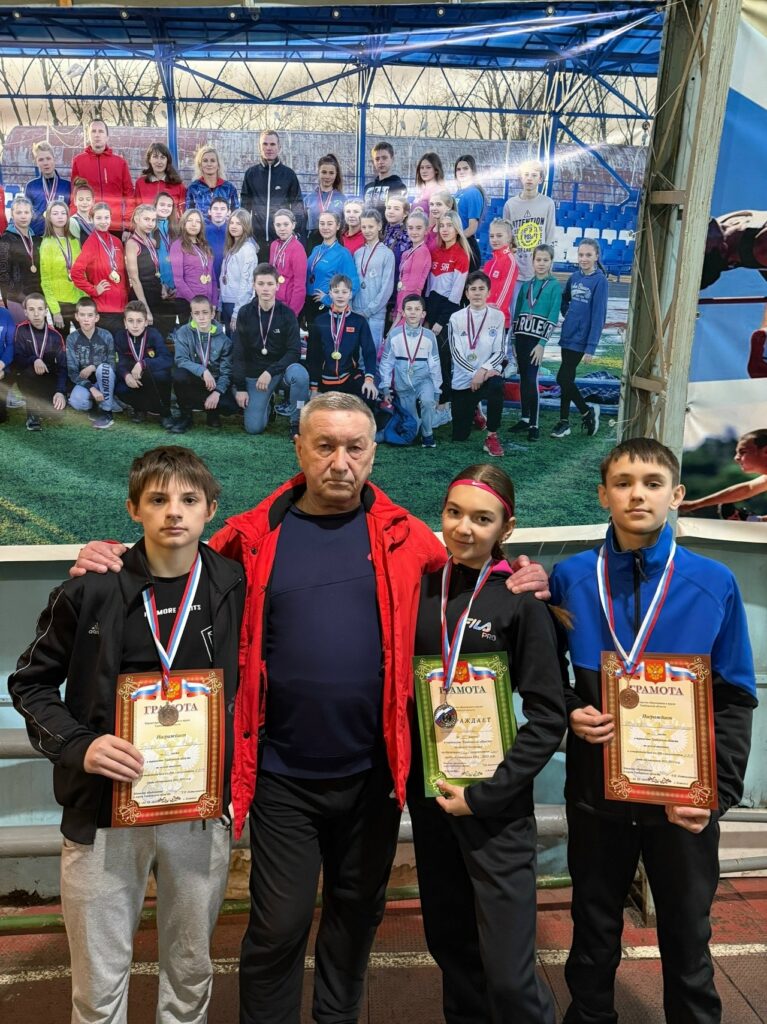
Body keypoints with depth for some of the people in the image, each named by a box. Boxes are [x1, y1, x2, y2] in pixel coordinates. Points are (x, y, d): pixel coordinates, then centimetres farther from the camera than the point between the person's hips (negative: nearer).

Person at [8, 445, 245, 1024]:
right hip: (103, 811, -1)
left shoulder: (234, 587, -4)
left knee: (192, 972, 18)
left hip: (201, 812, 1)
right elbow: (31, 683, 2)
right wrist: (77, 746, -13)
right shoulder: (92, 590, -7)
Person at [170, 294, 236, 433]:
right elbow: (181, 360, -19)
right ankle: (186, 415, -10)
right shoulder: (183, 332, -7)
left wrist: (217, 392, -24)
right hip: (193, 380, 0)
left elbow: (226, 371, -8)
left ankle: (212, 412, 10)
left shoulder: (223, 338, -6)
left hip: (215, 382, 0)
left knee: (230, 406, -29)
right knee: (179, 374, -35)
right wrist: (203, 371, -34)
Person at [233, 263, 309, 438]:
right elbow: (239, 353, -2)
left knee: (300, 375, -37)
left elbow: (294, 351, -13)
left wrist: (270, 372, -24)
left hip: (281, 366, -1)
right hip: (254, 372, 1)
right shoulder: (245, 313, -5)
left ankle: (297, 424, -16)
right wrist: (240, 387, -5)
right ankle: (266, 402, 26)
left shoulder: (286, 313, -9)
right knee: (253, 427, -9)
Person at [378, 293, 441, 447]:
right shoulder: (394, 334, -8)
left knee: (427, 401, -34)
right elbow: (386, 362, -1)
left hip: (424, 380, 0)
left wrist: (436, 390, 0)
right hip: (403, 385, 1)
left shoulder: (429, 336, -6)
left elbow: (435, 365, 1)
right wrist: (385, 388, -3)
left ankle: (427, 433, -10)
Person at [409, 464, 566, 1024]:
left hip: (496, 805, -4)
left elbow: (547, 716, -10)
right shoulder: (421, 588, 2)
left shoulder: (521, 600, -9)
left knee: (508, 971, -2)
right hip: (428, 794, 4)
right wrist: (408, 777, 1)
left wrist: (485, 794, -14)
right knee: (449, 944, 17)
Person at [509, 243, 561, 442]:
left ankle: (534, 424, -6)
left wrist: (542, 343, -14)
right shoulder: (526, 285, 12)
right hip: (521, 336, 5)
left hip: (537, 338, -5)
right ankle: (524, 418, 17)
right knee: (523, 378, 8)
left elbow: (553, 317, -8)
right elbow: (517, 313, 14)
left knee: (532, 379, -11)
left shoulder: (555, 286, -2)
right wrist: (514, 341, 9)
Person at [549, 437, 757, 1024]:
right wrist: (569, 712, -15)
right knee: (594, 938, 20)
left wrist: (717, 792, -13)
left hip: (684, 799, -1)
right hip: (596, 792, 1)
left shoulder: (714, 584, -8)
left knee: (687, 943, 19)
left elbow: (735, 700, -4)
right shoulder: (571, 578, -5)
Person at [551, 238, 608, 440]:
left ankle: (587, 412, 10)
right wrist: (567, 314, 8)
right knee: (567, 379, 10)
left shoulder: (600, 280, -11)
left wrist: (591, 347, -18)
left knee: (563, 378, -9)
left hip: (581, 339, -6)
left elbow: (598, 315, -15)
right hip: (567, 335, 7)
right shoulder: (574, 277, 8)